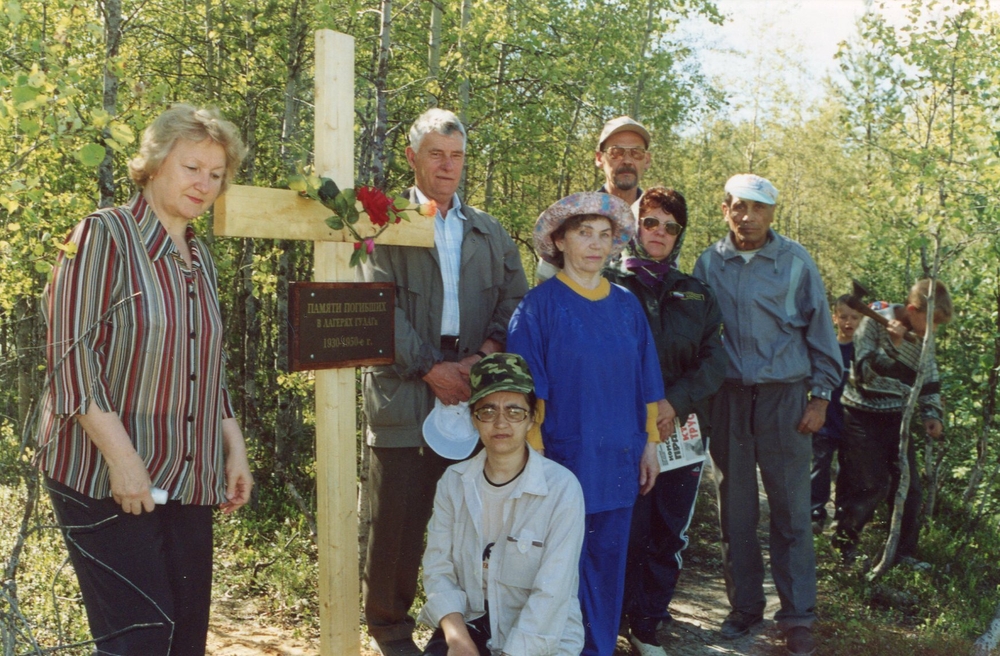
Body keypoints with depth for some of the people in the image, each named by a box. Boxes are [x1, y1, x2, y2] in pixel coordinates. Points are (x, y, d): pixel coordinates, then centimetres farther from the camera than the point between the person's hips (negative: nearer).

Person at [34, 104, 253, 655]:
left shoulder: (200, 258, 15)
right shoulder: (103, 235, -7)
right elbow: (70, 353, -14)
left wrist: (234, 448, 13)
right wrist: (122, 457, -20)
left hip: (187, 481, 7)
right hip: (103, 480, -7)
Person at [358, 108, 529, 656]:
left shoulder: (489, 232, 18)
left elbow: (515, 298, 10)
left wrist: (490, 351, -8)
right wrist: (430, 368, -13)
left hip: (472, 390, 3)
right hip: (405, 394, -3)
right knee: (398, 518, 2)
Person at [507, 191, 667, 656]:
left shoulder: (626, 306, 8)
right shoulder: (540, 305, -6)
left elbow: (644, 381, 12)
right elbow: (528, 390, -8)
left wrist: (649, 442, 10)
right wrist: (534, 456, -11)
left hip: (618, 460, 5)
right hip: (564, 457, -4)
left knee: (608, 559, 12)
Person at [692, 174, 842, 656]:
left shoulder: (795, 261, 0)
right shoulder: (710, 263, 4)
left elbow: (819, 329, 4)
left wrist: (820, 396, 0)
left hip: (785, 395, -2)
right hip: (728, 397, 2)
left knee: (791, 510, 0)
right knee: (735, 510, 8)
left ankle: (797, 617, 11)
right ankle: (744, 605, 22)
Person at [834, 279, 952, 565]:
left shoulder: (922, 337, 3)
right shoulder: (874, 322, -13)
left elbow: (929, 378, 14)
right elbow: (863, 370, -18)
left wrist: (932, 413, 3)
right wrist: (893, 346, -29)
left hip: (895, 416, 6)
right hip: (862, 414, -5)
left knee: (910, 485, 2)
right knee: (874, 485, -8)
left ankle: (905, 553, 16)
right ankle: (843, 538, 14)